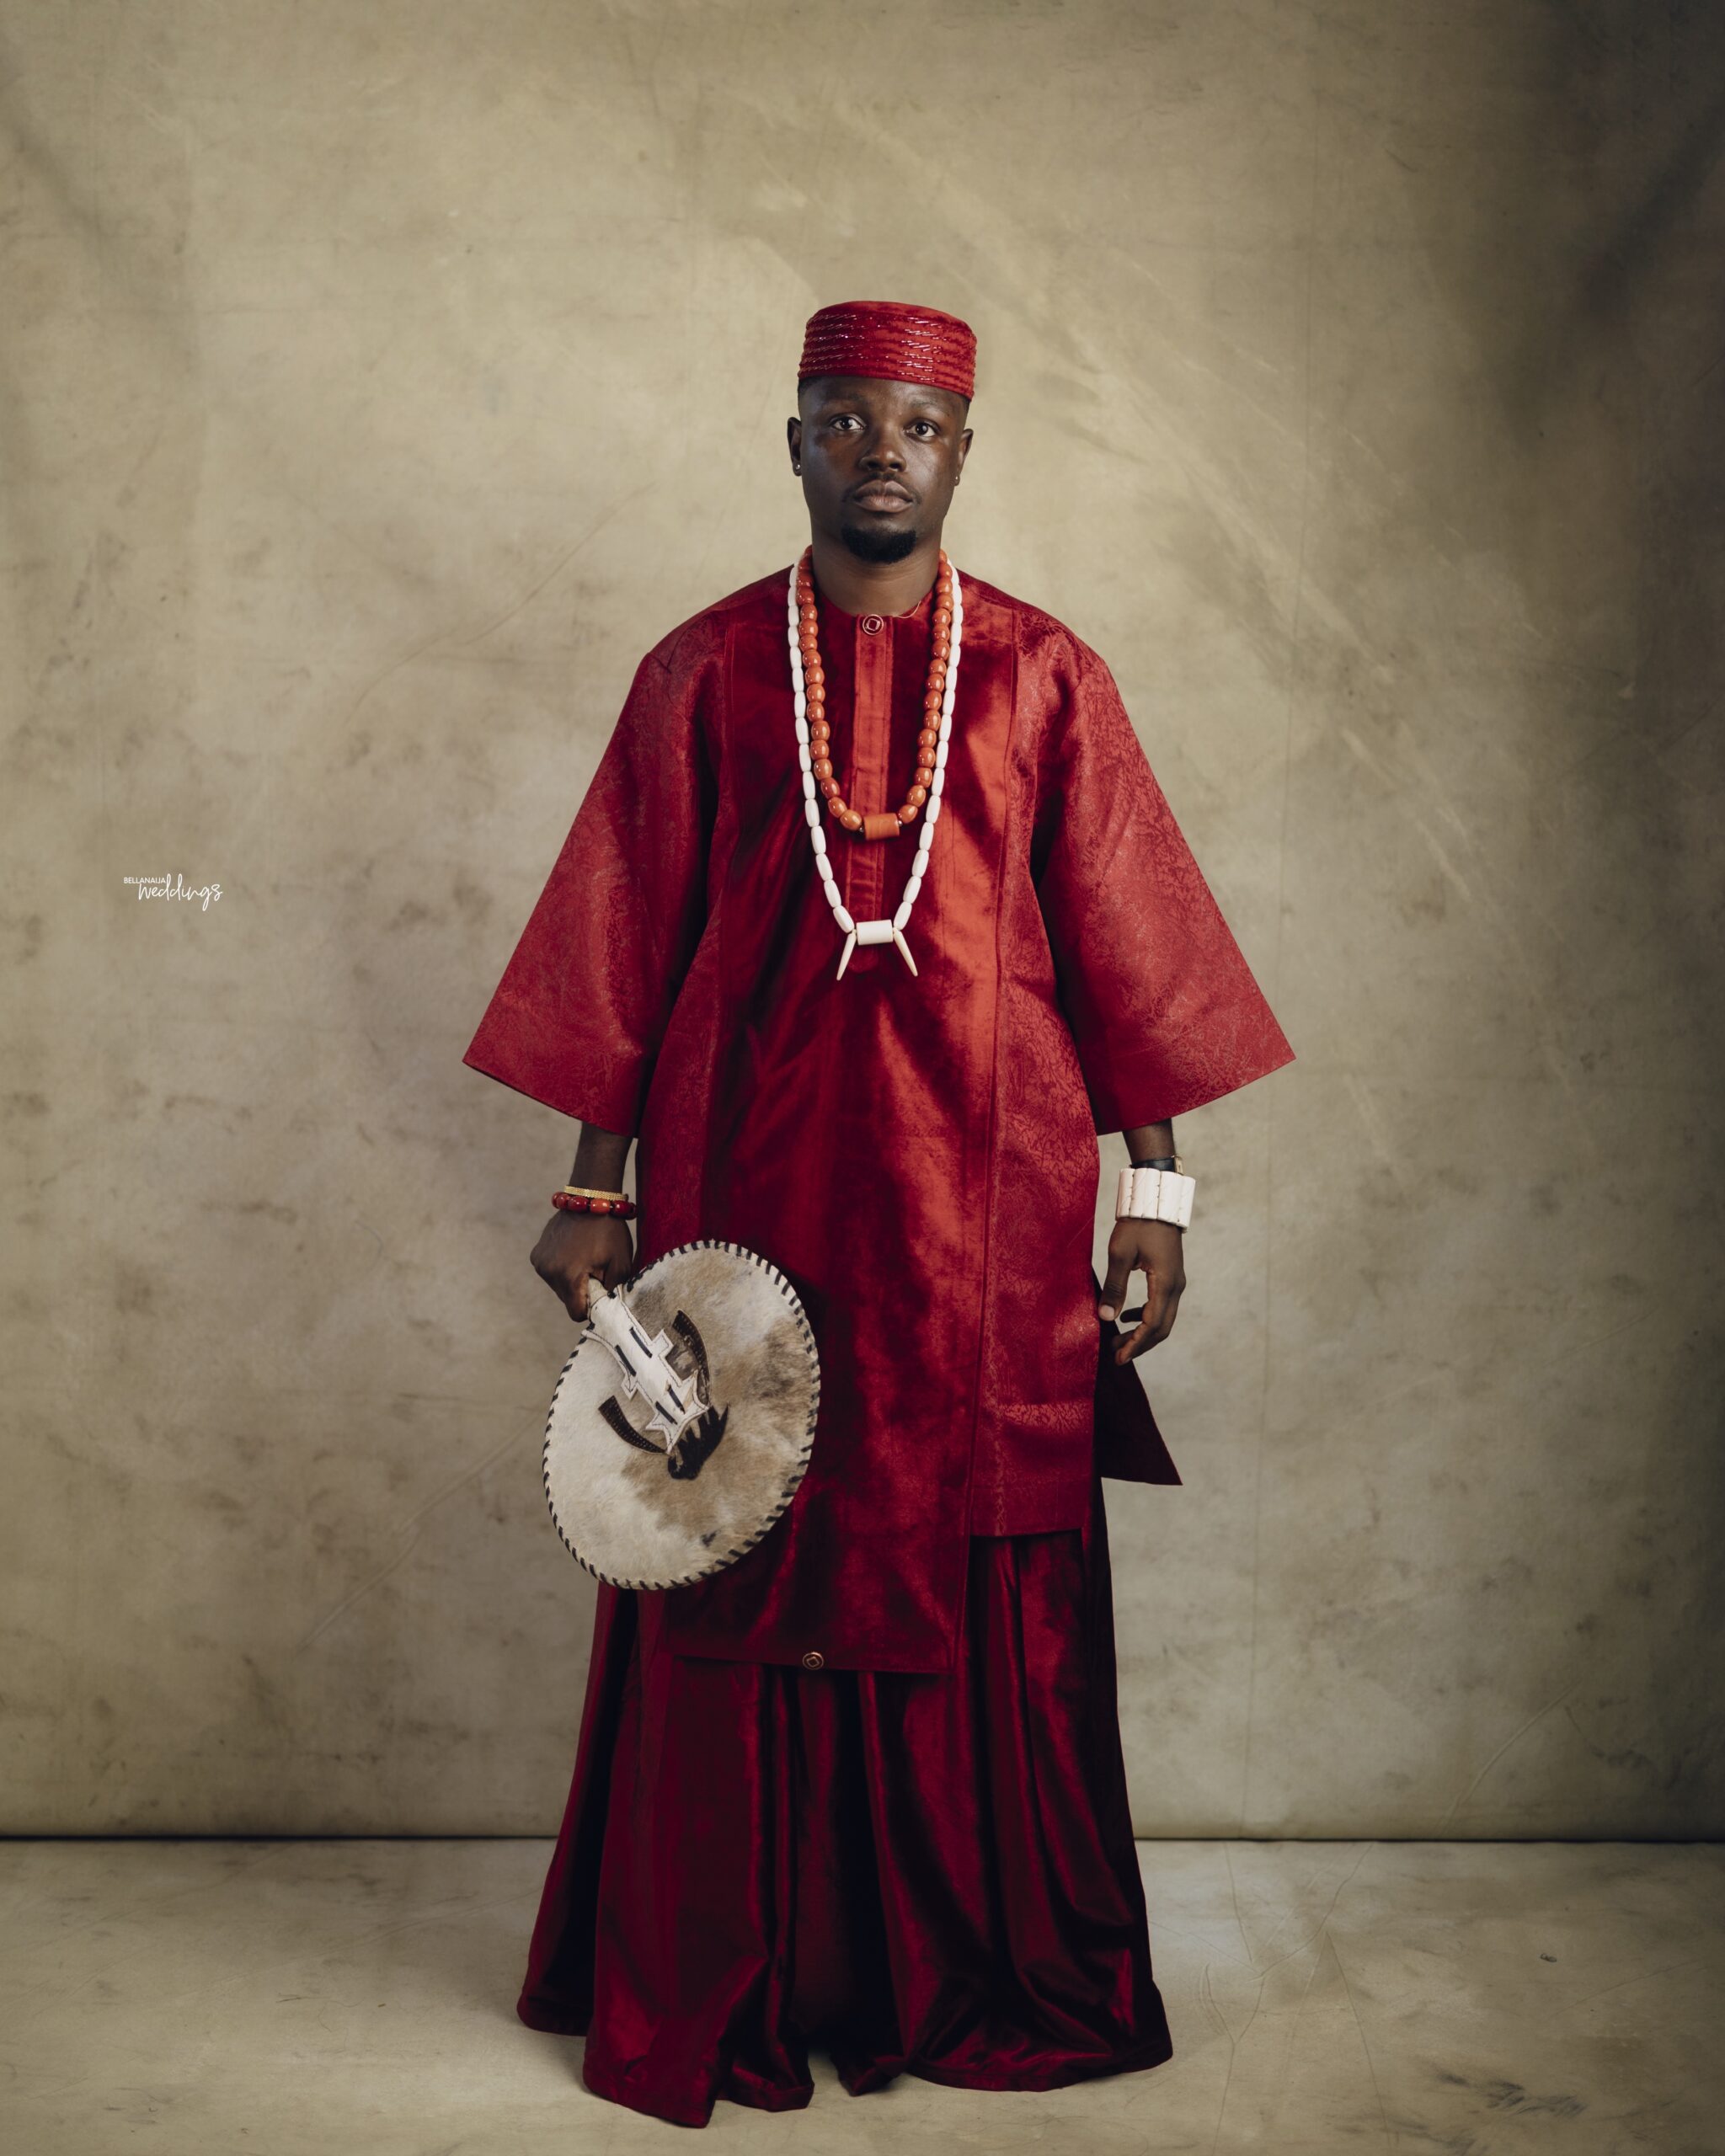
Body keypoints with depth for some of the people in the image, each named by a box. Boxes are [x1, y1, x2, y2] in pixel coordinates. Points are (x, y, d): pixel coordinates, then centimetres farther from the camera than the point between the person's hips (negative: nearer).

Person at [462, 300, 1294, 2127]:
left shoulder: (1042, 677, 6)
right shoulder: (702, 675, 6)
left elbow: (1126, 948, 6)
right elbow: (626, 948, 5)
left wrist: (1154, 1188, 1)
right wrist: (597, 1191, 2)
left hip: (985, 1212, 0)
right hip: (751, 1197, 0)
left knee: (990, 1594, 4)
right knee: (746, 1584, 4)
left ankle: (993, 1979, 21)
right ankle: (730, 1995, 18)